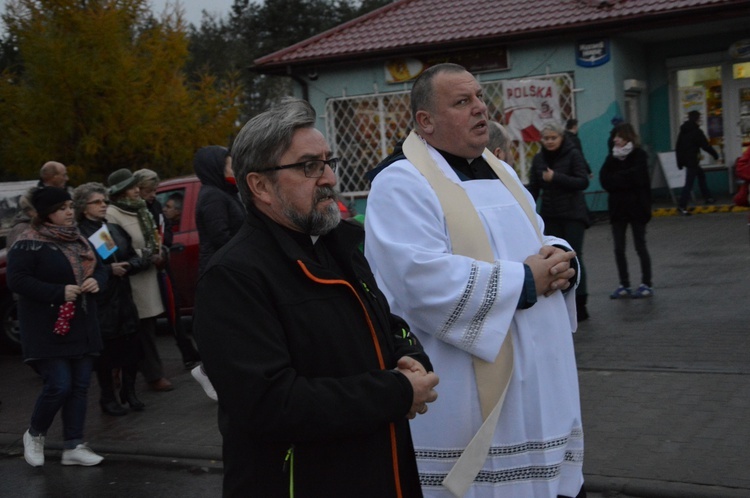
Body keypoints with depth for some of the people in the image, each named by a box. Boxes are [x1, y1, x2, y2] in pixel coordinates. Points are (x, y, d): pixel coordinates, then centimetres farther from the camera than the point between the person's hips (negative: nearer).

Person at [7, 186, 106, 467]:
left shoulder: (79, 240, 14)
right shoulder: (29, 244, -10)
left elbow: (98, 268, 20)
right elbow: (17, 280, -17)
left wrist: (97, 281, -5)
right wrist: (59, 292, -22)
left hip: (82, 328, 7)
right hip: (49, 330, -7)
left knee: (79, 386, 6)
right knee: (59, 386, -10)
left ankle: (73, 447, 15)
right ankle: (34, 435, 16)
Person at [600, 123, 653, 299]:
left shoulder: (639, 155, -6)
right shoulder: (612, 157, 7)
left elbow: (636, 178, -19)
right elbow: (604, 180, -4)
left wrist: (615, 180, -10)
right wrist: (624, 180, -16)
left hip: (636, 207, -5)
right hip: (618, 207, 5)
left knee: (640, 246, 3)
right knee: (619, 248, 5)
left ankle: (646, 284, 11)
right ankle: (624, 286, 12)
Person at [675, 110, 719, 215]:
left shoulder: (683, 131, 11)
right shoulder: (697, 132, -13)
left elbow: (677, 148, 14)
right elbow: (706, 146, -10)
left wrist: (680, 162, 18)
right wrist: (716, 155, 4)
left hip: (684, 159, 9)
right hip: (692, 160, -9)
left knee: (701, 174, 25)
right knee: (689, 183, -9)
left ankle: (707, 197, 32)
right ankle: (682, 205, -15)